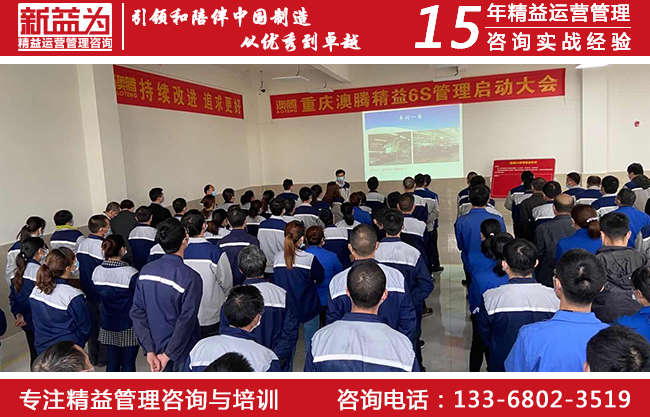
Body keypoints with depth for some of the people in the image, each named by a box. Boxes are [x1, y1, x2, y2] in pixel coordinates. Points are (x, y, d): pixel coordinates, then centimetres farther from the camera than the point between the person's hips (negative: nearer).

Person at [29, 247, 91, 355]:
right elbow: (85, 327, -13)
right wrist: (79, 342, 7)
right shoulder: (73, 296, -25)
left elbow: (35, 320, 8)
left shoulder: (36, 290, -6)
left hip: (42, 349, 6)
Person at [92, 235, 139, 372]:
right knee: (128, 364, 8)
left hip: (107, 326, 5)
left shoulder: (97, 272, -5)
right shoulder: (131, 273, -22)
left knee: (112, 362, 16)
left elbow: (99, 297, 7)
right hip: (128, 327, -5)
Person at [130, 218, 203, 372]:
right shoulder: (191, 278, -24)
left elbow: (137, 313, -6)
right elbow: (186, 322, -24)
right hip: (182, 350, -4)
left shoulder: (145, 271, -8)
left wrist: (150, 350, -5)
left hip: (156, 347, 5)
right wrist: (168, 355, -13)